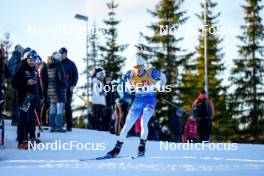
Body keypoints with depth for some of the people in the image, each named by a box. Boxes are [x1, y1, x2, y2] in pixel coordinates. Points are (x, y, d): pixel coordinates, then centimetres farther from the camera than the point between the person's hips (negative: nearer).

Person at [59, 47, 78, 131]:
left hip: (68, 88, -3)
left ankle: (69, 125, -1)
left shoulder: (71, 64, 5)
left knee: (67, 106, -3)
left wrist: (72, 85, -8)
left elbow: (75, 75, 3)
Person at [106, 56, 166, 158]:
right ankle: (117, 149, 6)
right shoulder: (130, 75, -7)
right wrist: (131, 88, 6)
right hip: (138, 101, 3)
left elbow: (162, 77, 5)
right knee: (127, 125, -1)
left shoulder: (151, 73, -14)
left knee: (143, 123, -25)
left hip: (150, 101, -3)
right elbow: (127, 81, 17)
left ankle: (142, 147, -10)